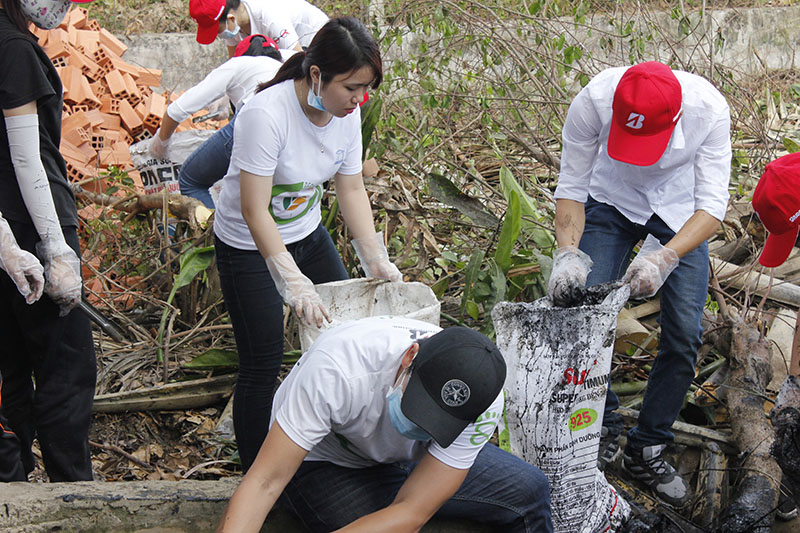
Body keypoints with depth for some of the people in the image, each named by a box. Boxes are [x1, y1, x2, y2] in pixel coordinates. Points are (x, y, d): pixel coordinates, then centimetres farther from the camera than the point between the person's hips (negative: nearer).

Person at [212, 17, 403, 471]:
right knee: (263, 365, -4)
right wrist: (293, 282, -36)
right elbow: (254, 211, -32)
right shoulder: (267, 114, -32)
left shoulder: (347, 111, -11)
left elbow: (352, 189, -3)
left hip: (308, 233, 7)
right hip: (250, 247, -6)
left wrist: (375, 259, -11)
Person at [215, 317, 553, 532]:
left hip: (406, 460, 4)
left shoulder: (482, 405, -29)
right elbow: (266, 481, -36)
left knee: (528, 489, -5)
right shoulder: (337, 367, -39)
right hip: (325, 461, -4)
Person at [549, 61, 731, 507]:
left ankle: (647, 450, 11)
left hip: (680, 210, 0)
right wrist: (568, 253, -37)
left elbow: (713, 205, -30)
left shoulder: (709, 109, -34)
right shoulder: (592, 102, -33)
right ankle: (604, 428, 12)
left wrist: (664, 258, -45)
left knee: (685, 334, -7)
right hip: (611, 202, 0)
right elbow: (571, 189, -21)